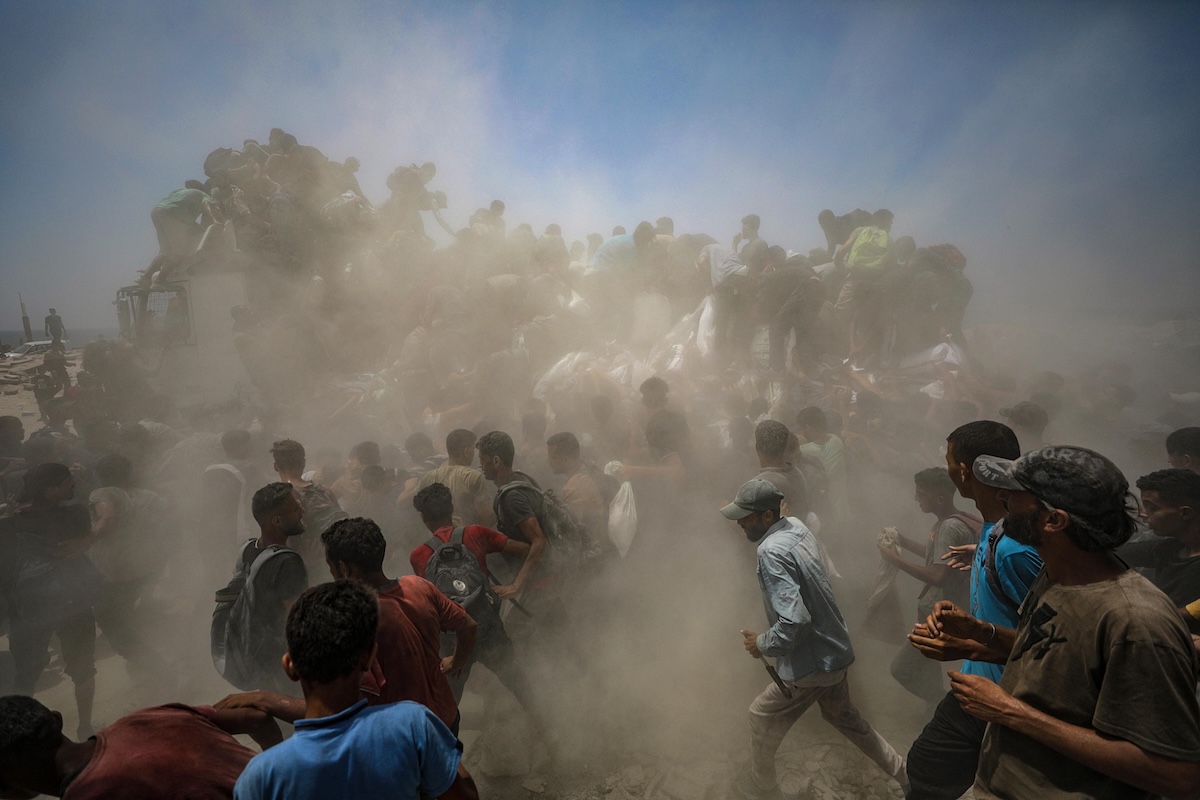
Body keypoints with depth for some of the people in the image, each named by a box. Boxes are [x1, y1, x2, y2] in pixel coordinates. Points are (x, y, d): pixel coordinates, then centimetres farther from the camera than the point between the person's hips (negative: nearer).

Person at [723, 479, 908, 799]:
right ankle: (906, 774, 42)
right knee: (844, 717, 30)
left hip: (811, 664, -8)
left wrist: (762, 644, -18)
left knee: (762, 717, 15)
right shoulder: (796, 526, -2)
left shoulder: (771, 552, -29)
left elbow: (793, 621, -34)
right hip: (835, 650, 8)